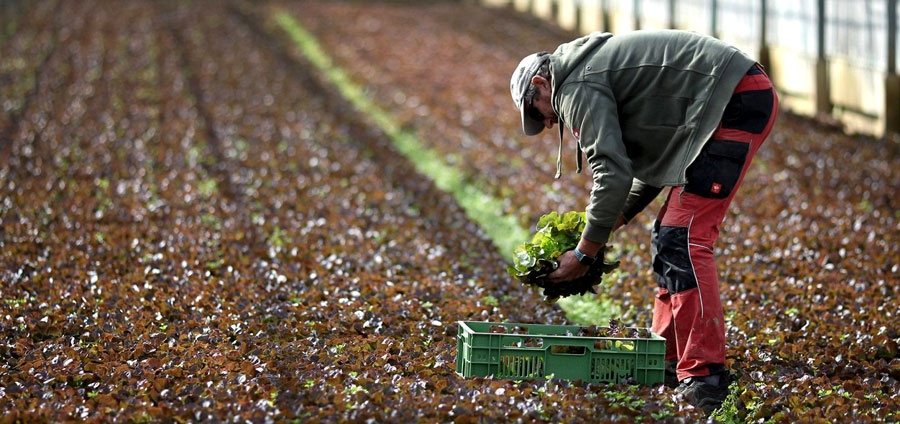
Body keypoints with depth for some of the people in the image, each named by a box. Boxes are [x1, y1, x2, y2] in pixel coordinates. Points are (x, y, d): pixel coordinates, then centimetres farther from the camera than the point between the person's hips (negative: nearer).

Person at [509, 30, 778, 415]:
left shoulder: (578, 87, -7)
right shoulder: (601, 67, 24)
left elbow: (613, 173, -15)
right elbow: (655, 158, 27)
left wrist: (585, 253, -6)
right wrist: (612, 222, 22)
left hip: (736, 102, -11)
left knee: (683, 238, -14)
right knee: (671, 235, 15)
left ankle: (703, 379, -17)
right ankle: (670, 361, 19)